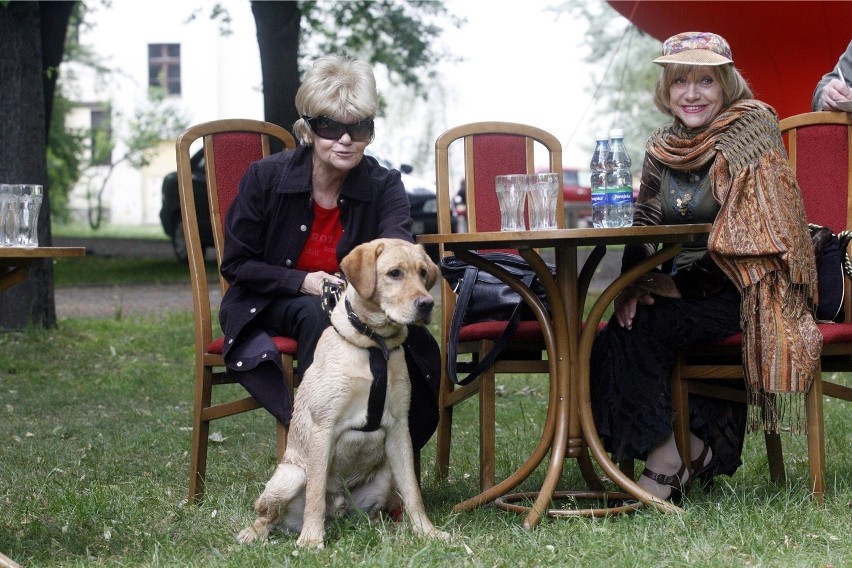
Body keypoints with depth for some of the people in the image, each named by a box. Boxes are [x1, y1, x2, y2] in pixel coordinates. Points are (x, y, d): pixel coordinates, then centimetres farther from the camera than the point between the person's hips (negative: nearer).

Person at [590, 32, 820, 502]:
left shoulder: (750, 138, -9)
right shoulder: (660, 149, 10)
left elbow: (749, 243, -16)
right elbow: (642, 230, 10)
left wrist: (674, 285, -17)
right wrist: (636, 285, -11)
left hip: (735, 293, -6)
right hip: (679, 290, 7)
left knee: (641, 330, -24)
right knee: (619, 327, -18)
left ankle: (666, 462, -13)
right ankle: (692, 451, -9)